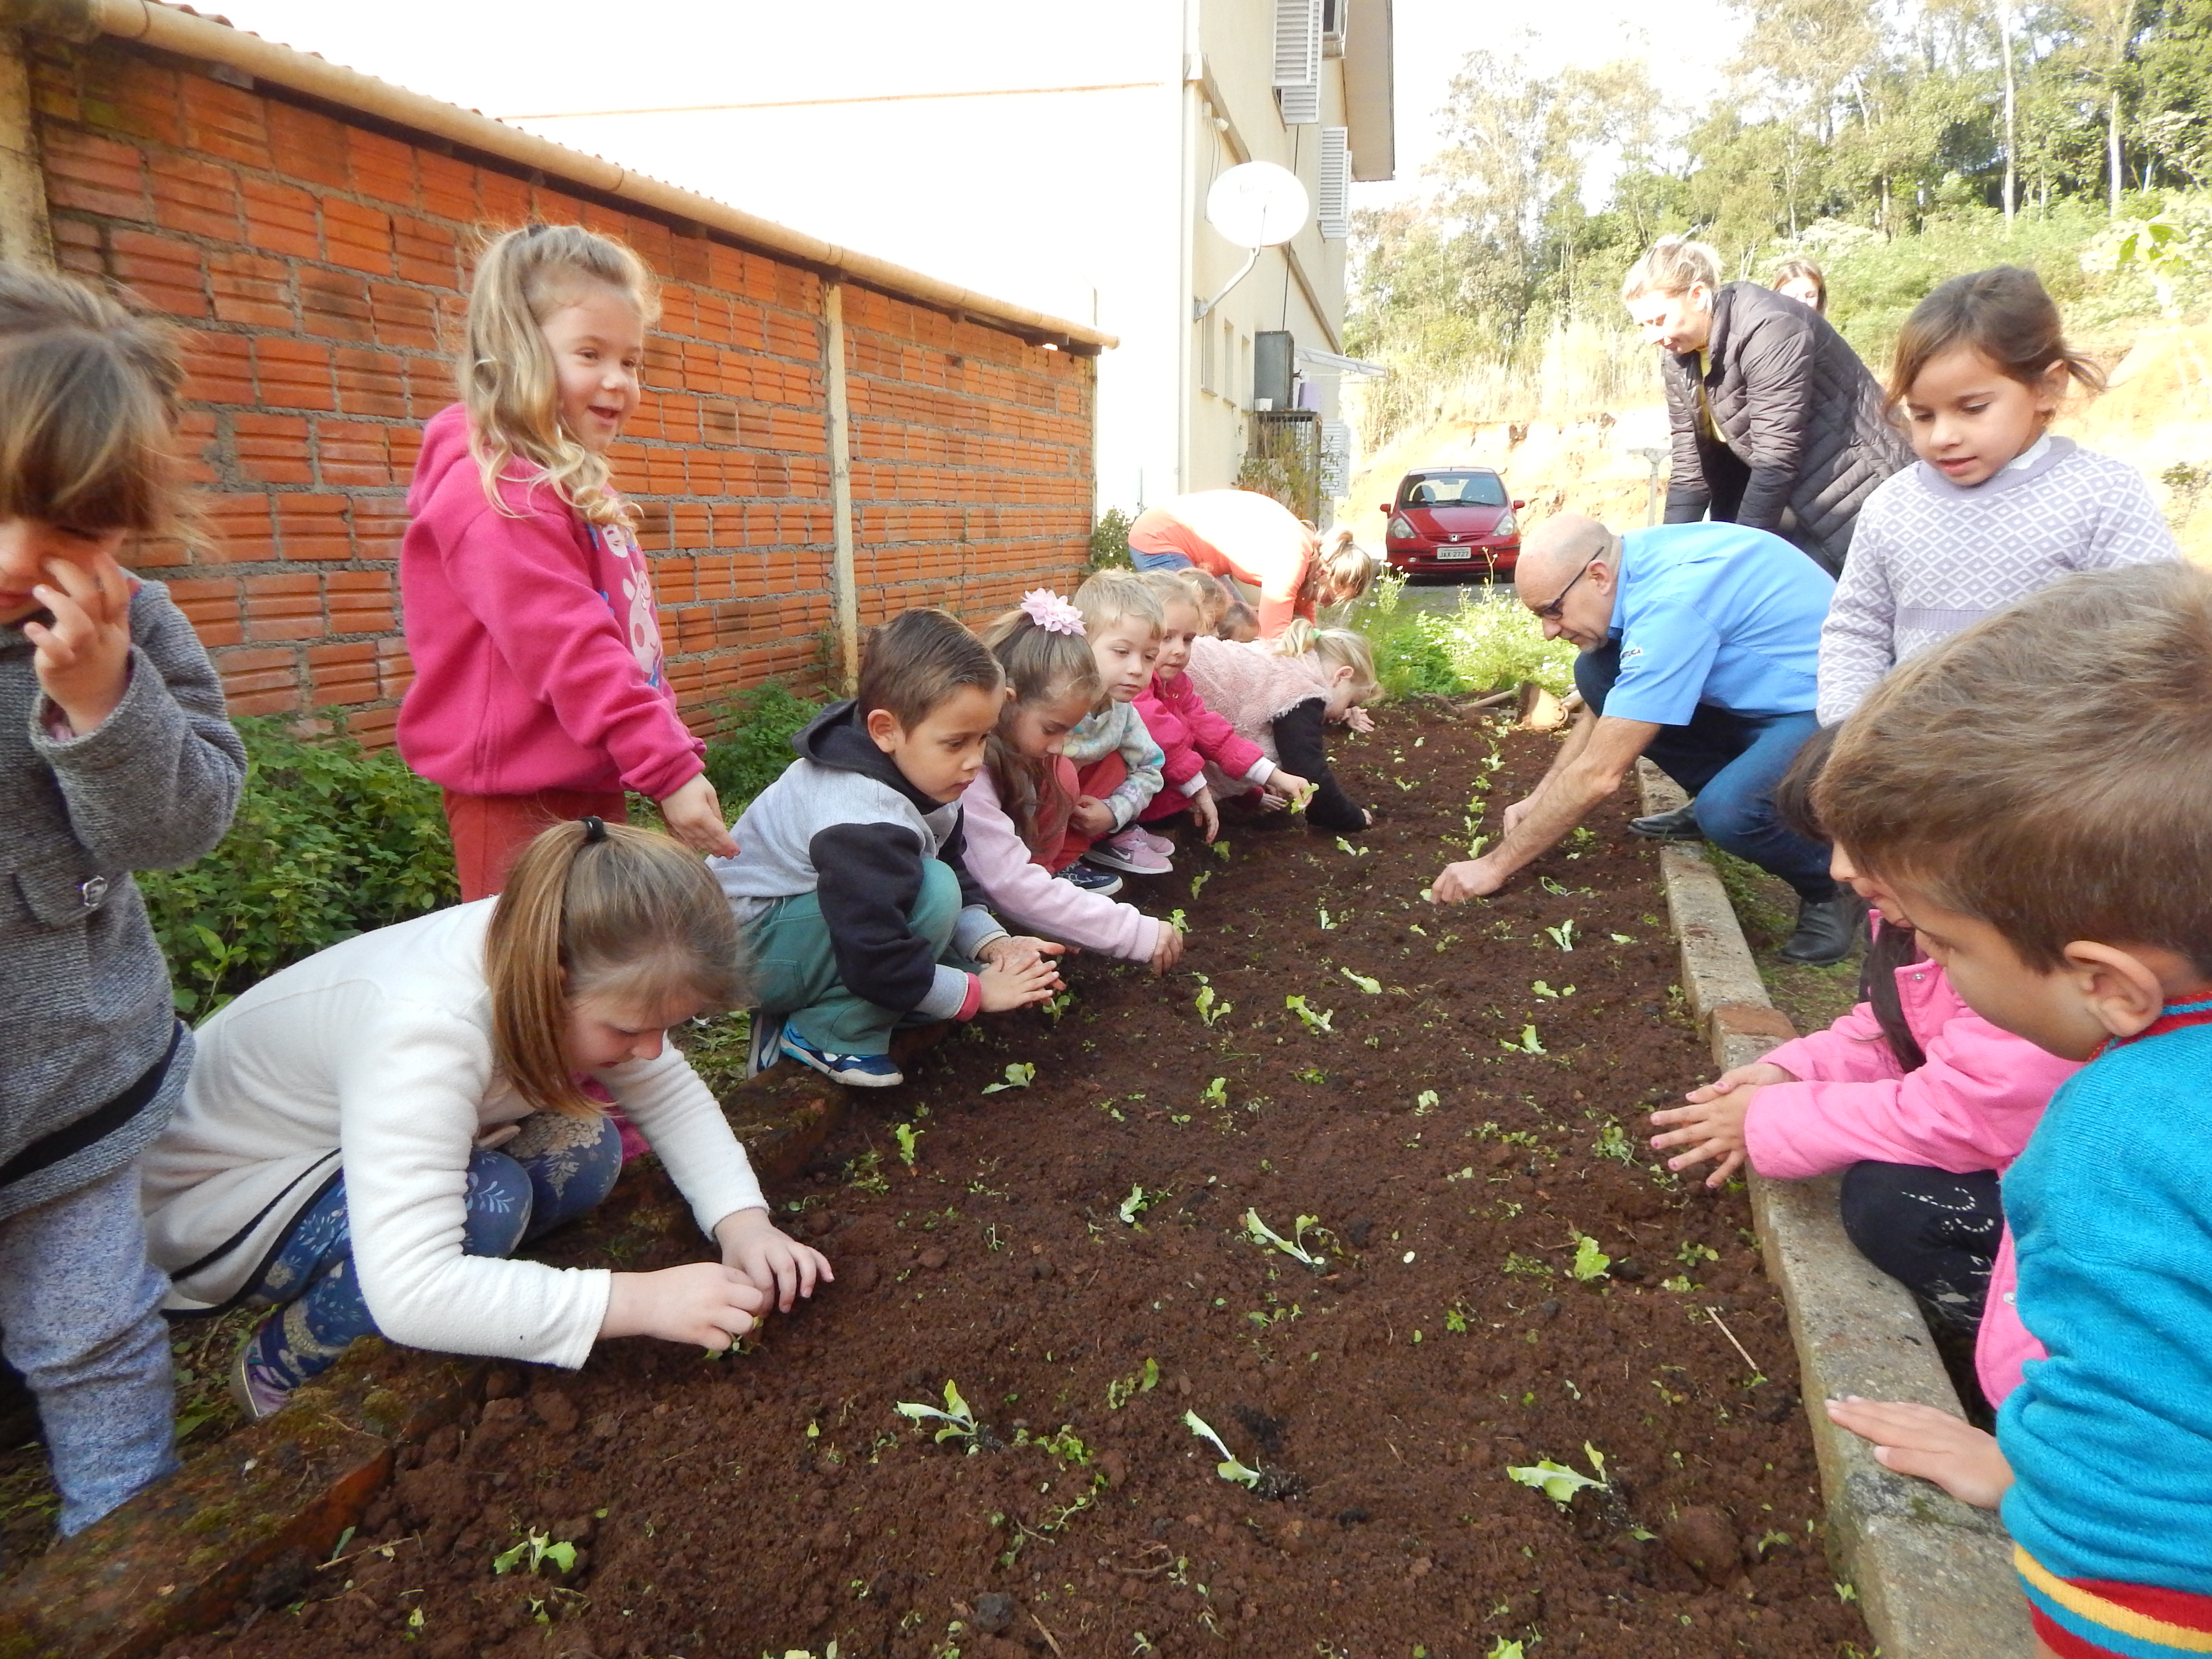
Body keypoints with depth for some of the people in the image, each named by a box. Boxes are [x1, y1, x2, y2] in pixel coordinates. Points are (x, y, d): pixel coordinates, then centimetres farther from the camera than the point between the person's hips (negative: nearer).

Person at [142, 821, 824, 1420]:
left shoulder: (547, 956, -18)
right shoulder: (426, 1031, -40)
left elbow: (670, 1089, -7)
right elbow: (410, 1291, -46)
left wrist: (742, 1221, -23)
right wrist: (642, 1300, -42)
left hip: (337, 1146, 7)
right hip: (203, 1199, -7)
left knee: (583, 1152, -14)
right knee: (486, 1201, -31)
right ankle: (279, 1369, -4)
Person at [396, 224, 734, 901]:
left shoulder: (576, 486, 16)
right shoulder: (504, 495, -16)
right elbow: (569, 652, -23)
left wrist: (673, 753, 18)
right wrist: (670, 767, -24)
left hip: (592, 785, 10)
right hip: (522, 801, -10)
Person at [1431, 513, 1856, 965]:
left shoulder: (1670, 605, -31)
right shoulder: (1633, 558, -4)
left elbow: (1598, 775, -29)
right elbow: (1606, 706, 11)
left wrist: (1496, 866, -21)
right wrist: (1540, 800, 3)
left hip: (1829, 708, -9)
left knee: (1729, 813, -35)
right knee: (1596, 674, -1)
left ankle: (1830, 886, -3)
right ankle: (1716, 798, 14)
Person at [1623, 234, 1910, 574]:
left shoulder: (1769, 329, -25)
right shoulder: (1678, 356, -2)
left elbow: (1775, 460, -26)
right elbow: (1690, 465, 1)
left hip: (1856, 493, -7)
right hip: (1786, 503, 7)